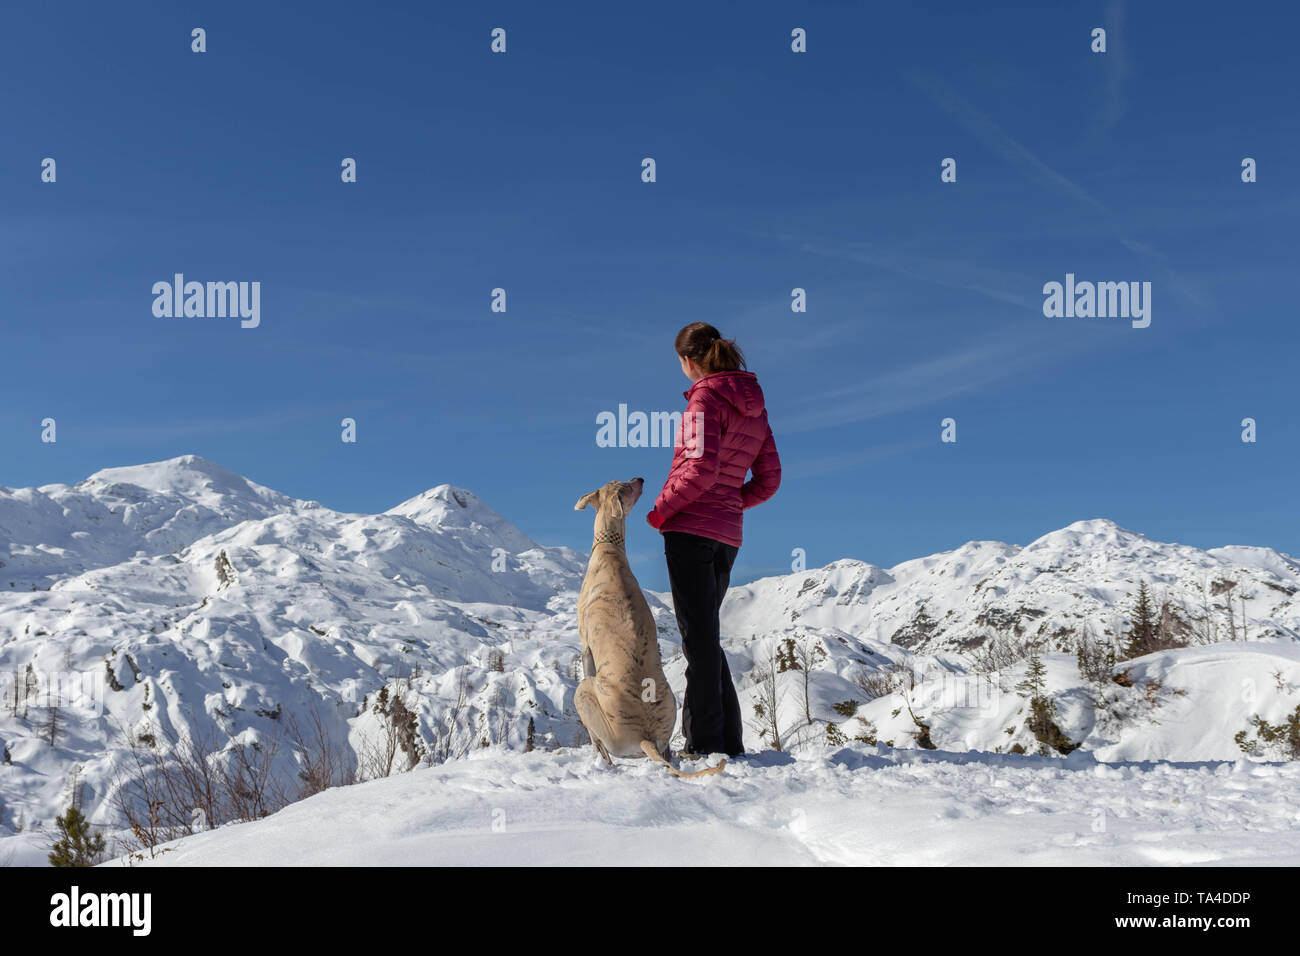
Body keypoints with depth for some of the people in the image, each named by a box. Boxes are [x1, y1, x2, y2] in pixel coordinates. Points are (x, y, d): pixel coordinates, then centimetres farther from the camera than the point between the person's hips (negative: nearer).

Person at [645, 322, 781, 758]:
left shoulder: (706, 398, -10)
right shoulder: (754, 407, 14)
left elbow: (701, 466, -21)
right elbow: (769, 479, 14)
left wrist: (663, 508, -11)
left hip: (690, 528, -8)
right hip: (728, 534, 8)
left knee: (699, 635, -4)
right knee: (707, 634, 15)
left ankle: (705, 742, -1)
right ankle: (729, 741, 16)